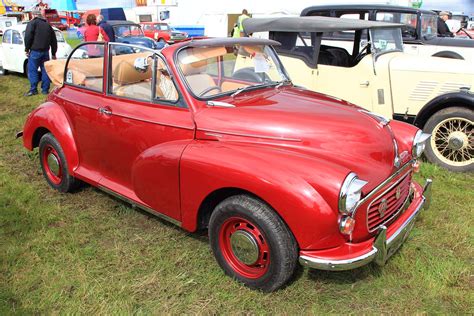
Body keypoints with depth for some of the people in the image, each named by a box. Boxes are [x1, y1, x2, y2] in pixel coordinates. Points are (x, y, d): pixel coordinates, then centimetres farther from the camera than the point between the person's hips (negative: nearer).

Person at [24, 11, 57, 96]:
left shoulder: (33, 23, -1)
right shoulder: (47, 25, 17)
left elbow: (28, 37, -12)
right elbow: (54, 40, 19)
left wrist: (27, 49, -4)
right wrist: (53, 54, 23)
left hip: (35, 51, -5)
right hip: (46, 51, 5)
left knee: (32, 70, 0)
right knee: (45, 70, 10)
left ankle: (33, 90, -3)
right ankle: (45, 89, 10)